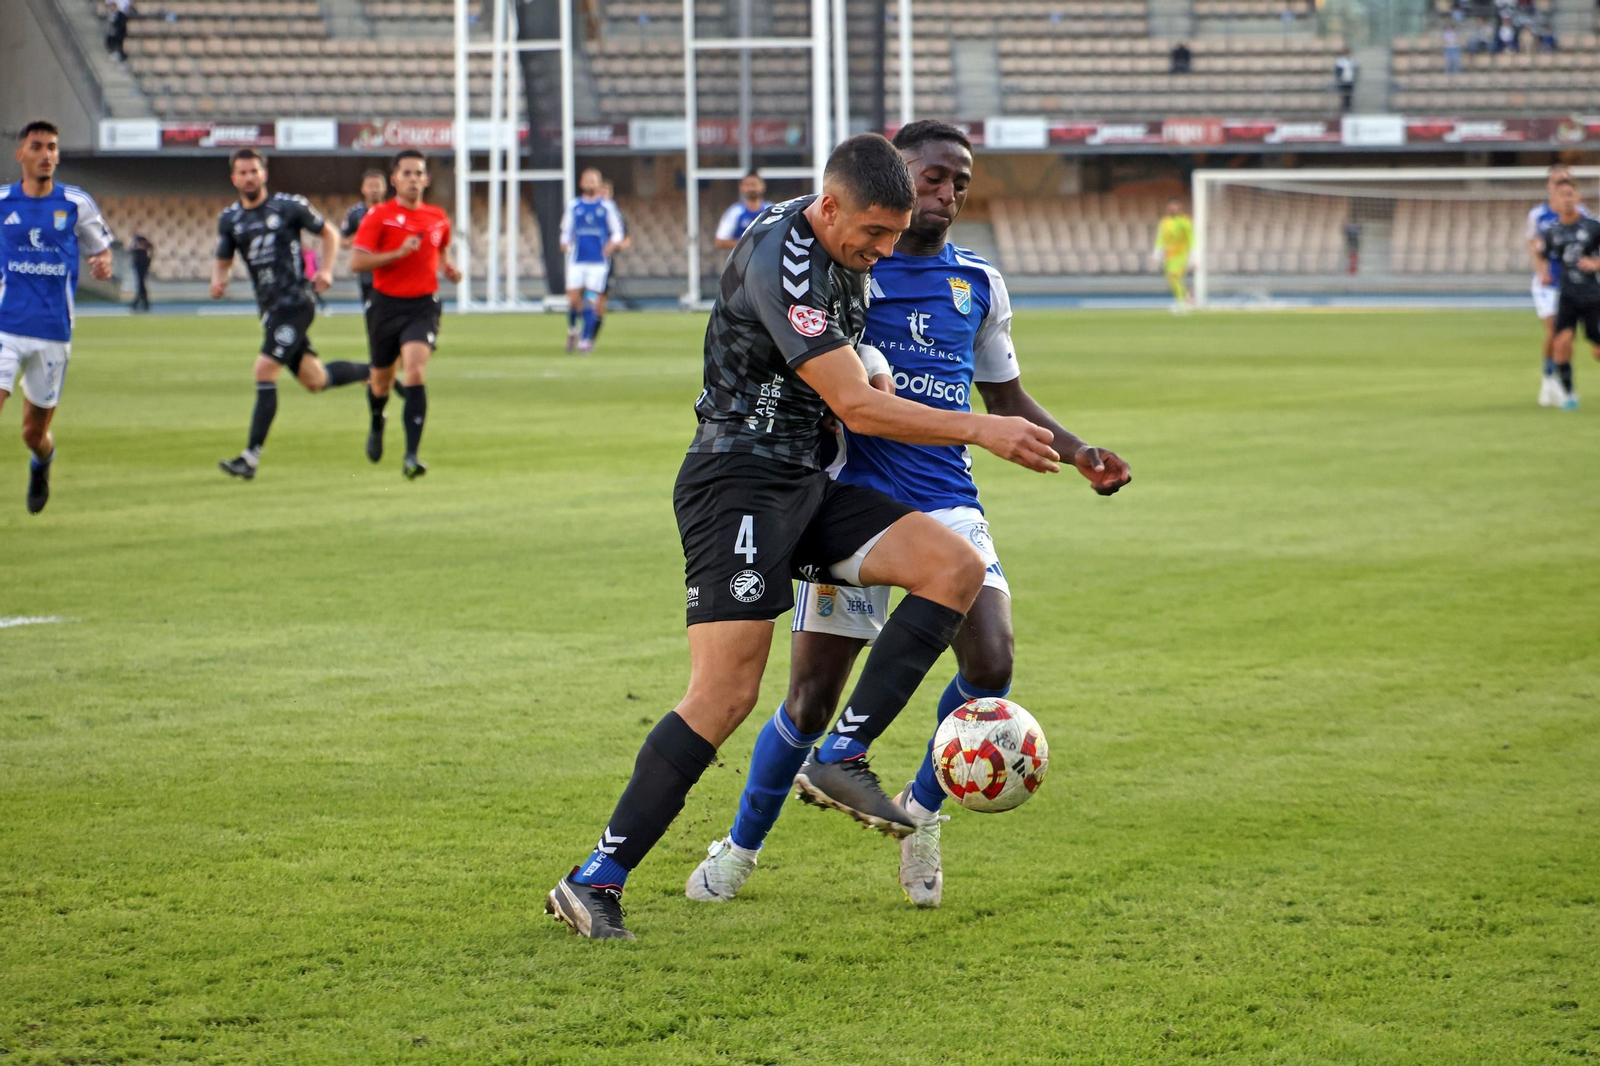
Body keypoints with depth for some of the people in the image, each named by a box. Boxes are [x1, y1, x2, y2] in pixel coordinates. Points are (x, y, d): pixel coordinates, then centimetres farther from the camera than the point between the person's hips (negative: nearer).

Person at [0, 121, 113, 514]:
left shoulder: (77, 204, 2)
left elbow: (100, 251, 11)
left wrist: (103, 265, -12)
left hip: (52, 333, 1)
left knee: (34, 433, 10)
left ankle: (41, 464, 46)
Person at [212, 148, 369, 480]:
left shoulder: (290, 206, -5)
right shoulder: (229, 218, 8)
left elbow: (329, 233, 6)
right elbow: (223, 260, 16)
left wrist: (325, 270, -9)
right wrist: (218, 279, -8)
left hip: (295, 304, -6)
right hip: (270, 309, 6)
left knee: (264, 371, -17)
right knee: (314, 381, 11)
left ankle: (251, 456, -14)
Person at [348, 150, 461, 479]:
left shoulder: (438, 219, 7)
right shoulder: (379, 216, -5)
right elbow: (356, 261, -13)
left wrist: (448, 267, 7)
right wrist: (398, 253, -21)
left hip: (423, 306, 1)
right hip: (386, 305, -1)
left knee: (415, 371, -21)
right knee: (382, 381, 13)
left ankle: (411, 455, -24)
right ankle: (377, 426, 50)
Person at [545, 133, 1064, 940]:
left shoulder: (842, 247, 9)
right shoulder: (781, 260, -20)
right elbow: (856, 407, -22)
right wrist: (978, 430, -18)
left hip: (807, 485, 9)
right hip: (739, 482, -9)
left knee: (956, 566, -7)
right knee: (726, 694, -17)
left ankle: (842, 757, -8)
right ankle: (595, 880, -12)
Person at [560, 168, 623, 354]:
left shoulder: (607, 206, 5)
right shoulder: (573, 206, 10)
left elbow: (617, 232, 8)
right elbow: (566, 231, 14)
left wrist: (612, 244, -12)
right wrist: (565, 243, -6)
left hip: (599, 261, -1)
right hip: (577, 260, 1)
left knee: (589, 302, -6)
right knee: (573, 300, -5)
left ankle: (585, 340, -1)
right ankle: (572, 330, 22)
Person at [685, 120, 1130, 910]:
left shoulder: (978, 283, 13)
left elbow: (1006, 399, 22)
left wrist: (1078, 453, 7)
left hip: (947, 500, 3)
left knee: (991, 664, -19)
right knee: (812, 698, -3)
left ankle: (922, 812, 7)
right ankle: (740, 848, 21)